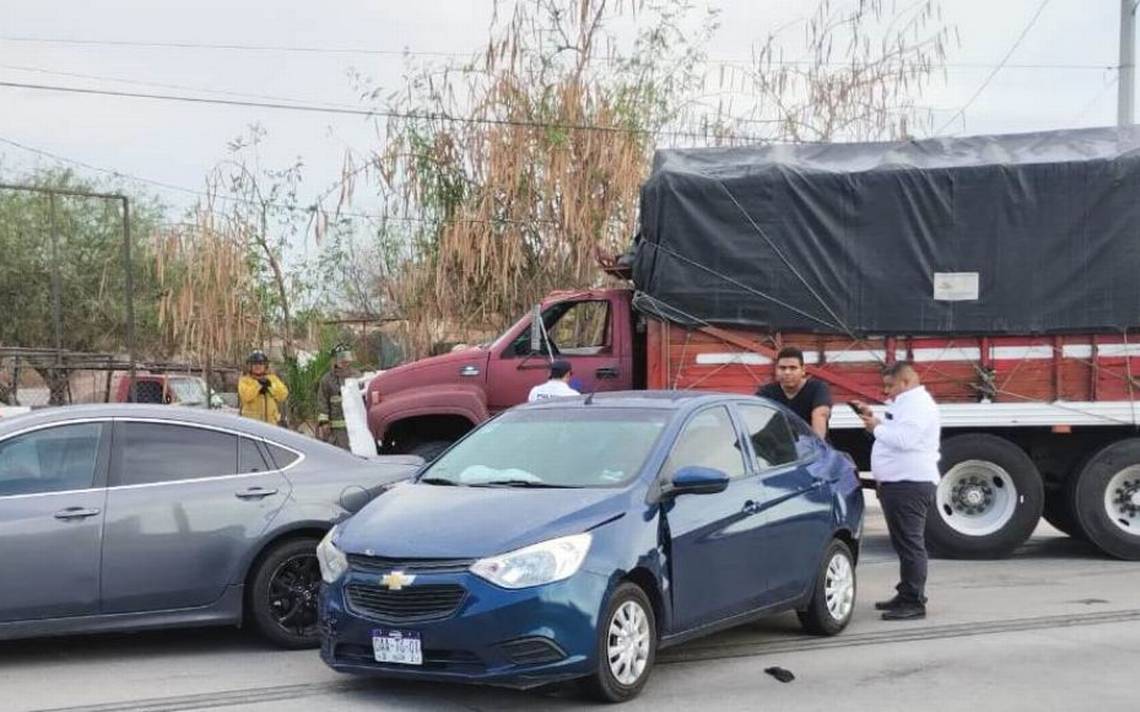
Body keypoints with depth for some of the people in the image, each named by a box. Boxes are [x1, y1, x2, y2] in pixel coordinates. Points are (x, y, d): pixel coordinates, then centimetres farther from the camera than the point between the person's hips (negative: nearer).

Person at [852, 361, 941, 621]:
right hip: (898, 484, 11)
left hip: (910, 485, -11)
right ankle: (906, 595, 25)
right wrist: (873, 418, 16)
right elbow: (895, 433, 27)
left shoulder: (918, 405, -12)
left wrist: (876, 428, -12)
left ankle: (914, 602, -8)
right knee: (903, 543, 16)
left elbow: (904, 439, -24)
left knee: (910, 544, -9)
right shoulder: (906, 404, 22)